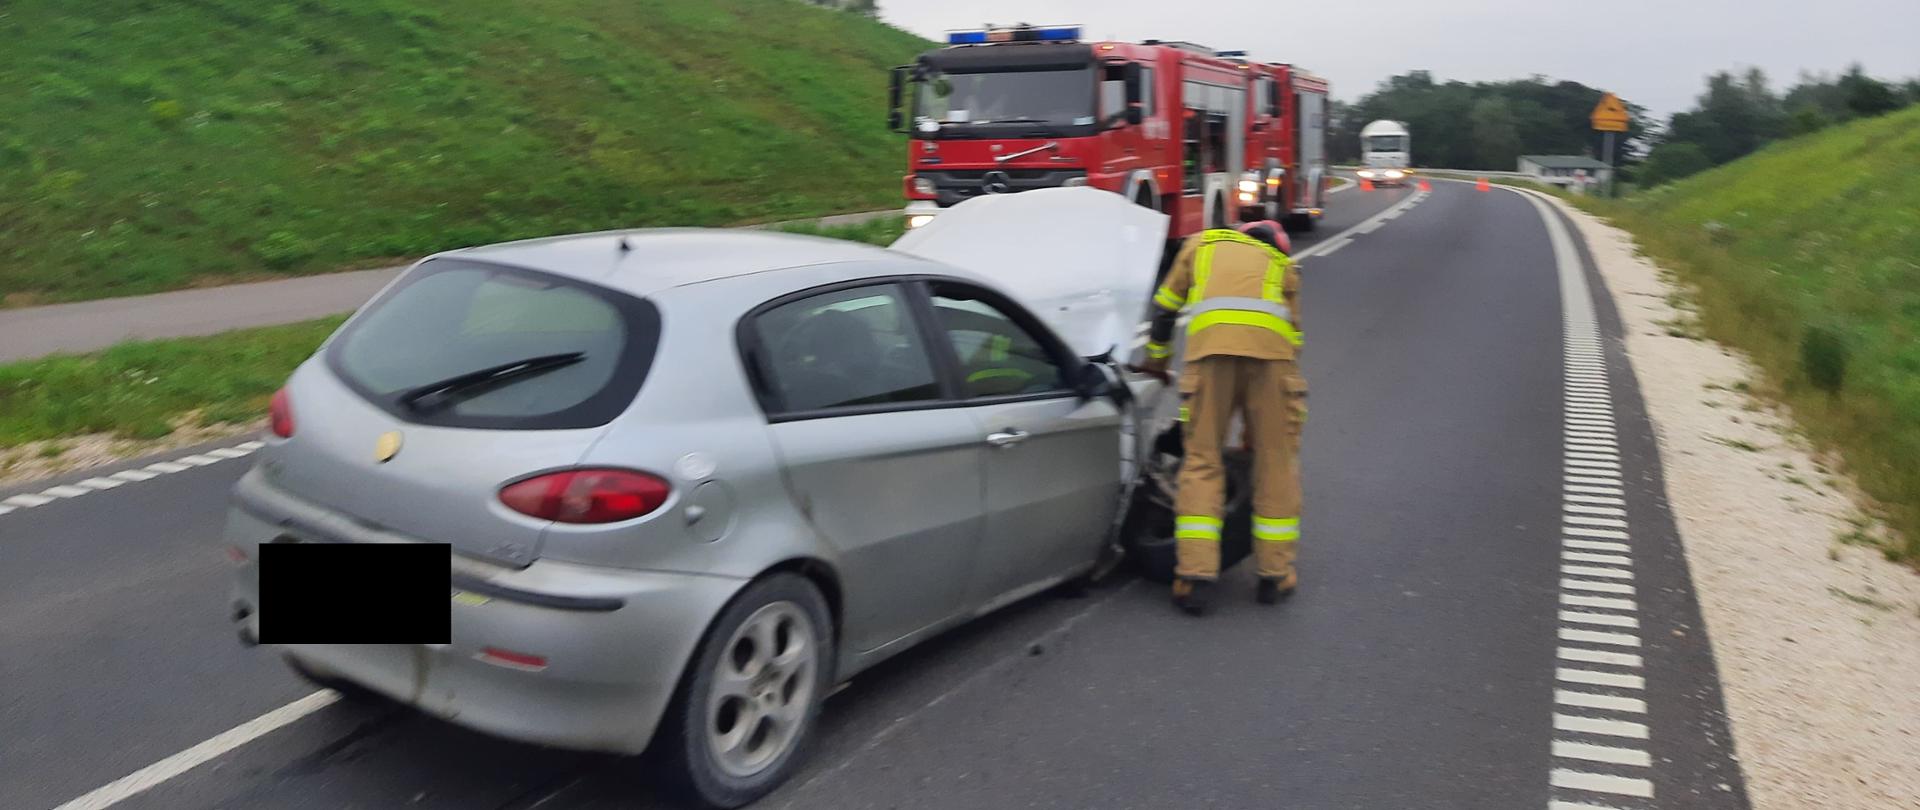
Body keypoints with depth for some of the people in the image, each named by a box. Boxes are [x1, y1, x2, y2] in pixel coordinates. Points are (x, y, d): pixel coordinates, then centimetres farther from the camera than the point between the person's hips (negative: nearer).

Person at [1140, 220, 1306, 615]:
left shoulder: (1202, 242, 32)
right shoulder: (1282, 264, 33)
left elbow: (1165, 307, 33)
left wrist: (1156, 357, 50)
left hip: (1210, 345, -1)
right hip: (1272, 348, 1)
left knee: (1202, 460, 4)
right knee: (1276, 462, 11)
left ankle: (1195, 578, -2)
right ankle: (1275, 575, 16)